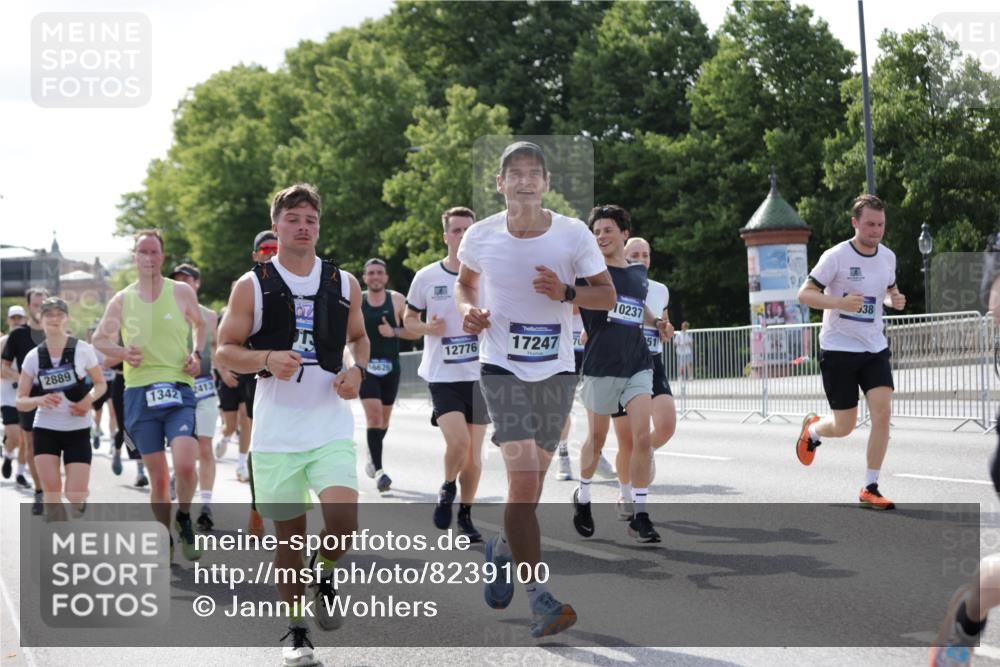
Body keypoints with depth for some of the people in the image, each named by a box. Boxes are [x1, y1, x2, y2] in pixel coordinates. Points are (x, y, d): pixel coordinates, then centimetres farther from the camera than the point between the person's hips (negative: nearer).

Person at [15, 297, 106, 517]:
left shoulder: (83, 350, -6)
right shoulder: (33, 357, -2)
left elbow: (101, 384, 5)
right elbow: (20, 402, 2)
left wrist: (89, 400, -17)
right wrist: (39, 400, -20)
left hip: (78, 431, -1)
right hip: (45, 430, 1)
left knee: (75, 495, -8)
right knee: (51, 493, -8)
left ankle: (81, 499, 29)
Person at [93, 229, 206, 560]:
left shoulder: (182, 292, 4)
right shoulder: (122, 300, 6)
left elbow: (199, 325, 21)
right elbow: (99, 339, 18)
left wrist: (197, 353, 2)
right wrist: (122, 352, -2)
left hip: (178, 390, -1)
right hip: (139, 393, 1)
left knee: (185, 465, -19)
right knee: (158, 476, 3)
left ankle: (184, 518, 10)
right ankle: (165, 541, 20)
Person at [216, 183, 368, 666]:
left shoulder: (344, 283, 6)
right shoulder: (252, 286, 0)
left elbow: (358, 338, 20)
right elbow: (225, 350, 1)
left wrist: (357, 370, -1)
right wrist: (267, 359, -18)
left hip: (331, 427, 1)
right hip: (276, 430, -1)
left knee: (344, 521, -18)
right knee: (288, 533, 6)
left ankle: (324, 573, 15)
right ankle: (295, 627, 24)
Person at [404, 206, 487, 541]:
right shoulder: (427, 277, 0)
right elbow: (409, 319, 11)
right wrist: (429, 328, -10)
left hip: (479, 375, 2)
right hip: (442, 375, -2)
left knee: (474, 456, 5)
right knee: (458, 442, -20)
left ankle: (465, 515, 25)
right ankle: (447, 488, 11)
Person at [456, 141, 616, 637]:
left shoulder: (573, 234, -5)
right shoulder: (480, 237, -3)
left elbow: (607, 294, 1)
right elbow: (465, 281, 17)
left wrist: (566, 292, -17)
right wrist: (468, 310, -4)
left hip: (556, 371, 2)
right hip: (501, 368, -2)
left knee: (532, 480, 14)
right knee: (524, 478, -15)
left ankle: (503, 548, 45)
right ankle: (538, 599, -13)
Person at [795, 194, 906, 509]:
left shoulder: (887, 256, 5)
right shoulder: (836, 256, -13)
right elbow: (804, 294, -12)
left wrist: (895, 300, -1)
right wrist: (840, 302, -28)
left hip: (875, 347, 5)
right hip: (838, 349, -5)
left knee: (882, 412, -12)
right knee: (844, 426, -1)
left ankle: (870, 489, -2)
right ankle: (812, 429, 37)